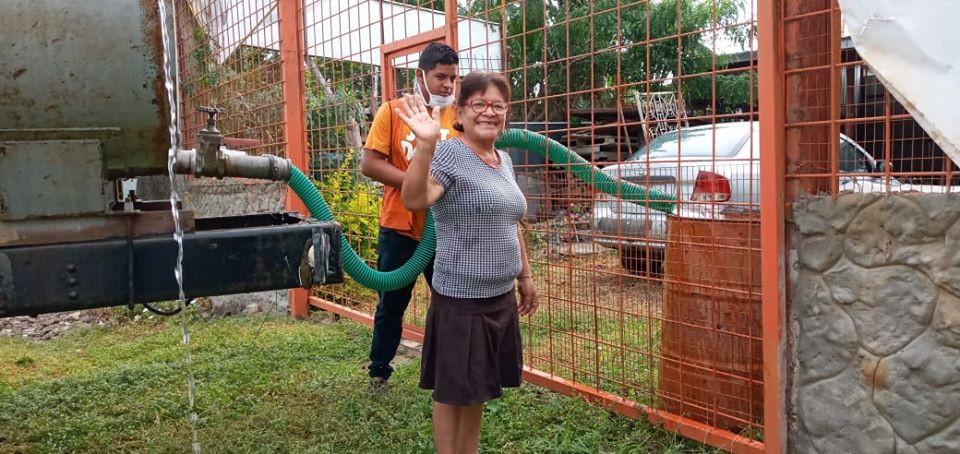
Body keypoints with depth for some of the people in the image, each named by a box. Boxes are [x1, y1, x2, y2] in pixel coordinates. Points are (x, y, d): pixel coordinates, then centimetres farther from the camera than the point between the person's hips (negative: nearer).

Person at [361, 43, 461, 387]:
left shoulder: (459, 116, 3)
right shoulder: (392, 111, -3)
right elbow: (370, 164, -9)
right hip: (399, 229, -1)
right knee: (391, 306, 13)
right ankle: (379, 371, 31)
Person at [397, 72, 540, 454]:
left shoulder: (504, 161, 12)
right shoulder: (449, 154, -13)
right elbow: (413, 200, -32)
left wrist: (525, 276, 22)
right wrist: (425, 145, -45)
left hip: (500, 296, 8)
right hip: (461, 300, -8)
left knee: (478, 389, 20)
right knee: (453, 391, 5)